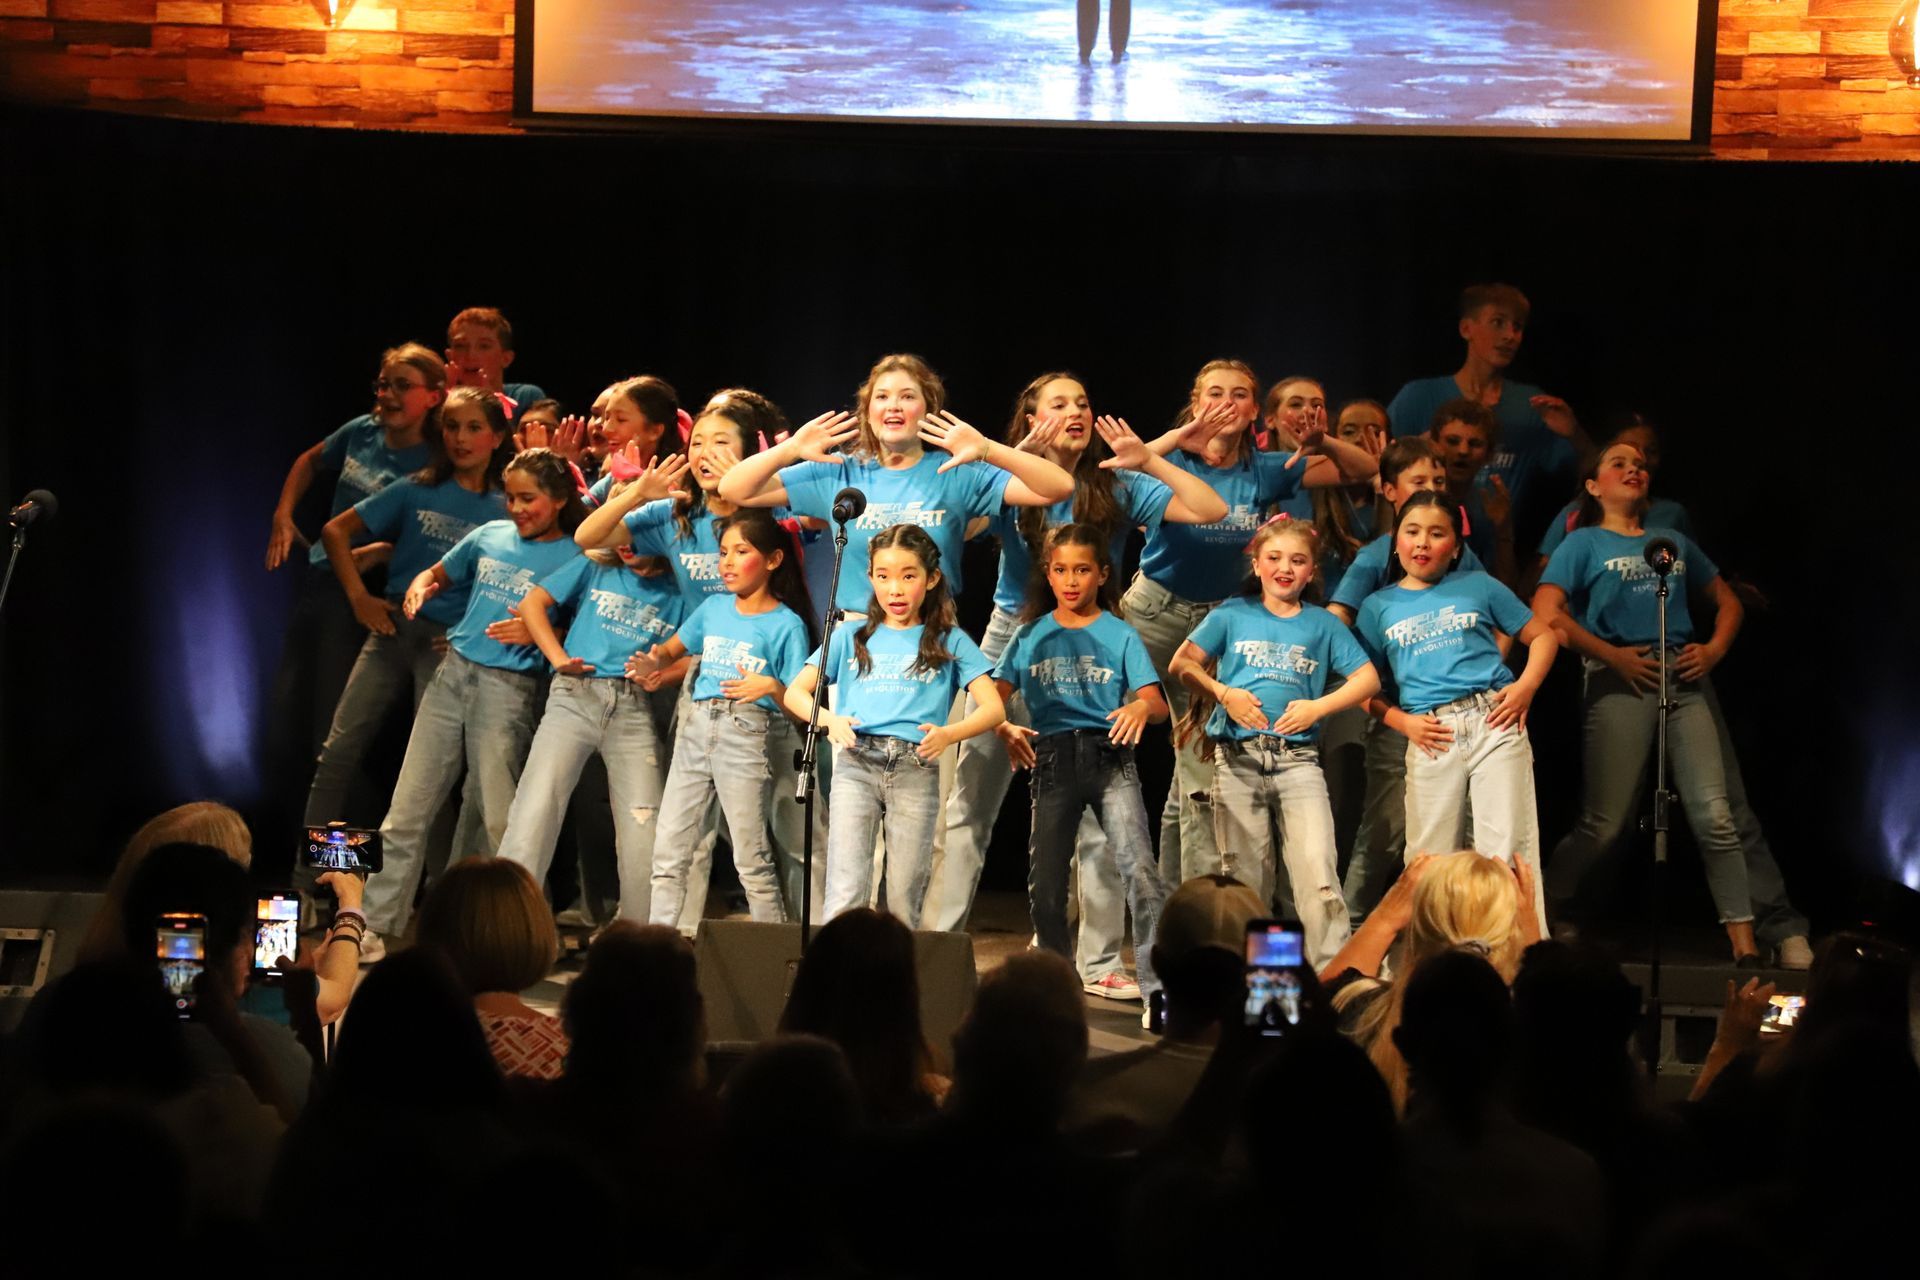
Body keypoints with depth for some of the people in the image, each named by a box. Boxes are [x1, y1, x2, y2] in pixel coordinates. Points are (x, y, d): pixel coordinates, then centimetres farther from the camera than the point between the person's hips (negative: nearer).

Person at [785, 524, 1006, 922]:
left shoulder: (949, 642, 10)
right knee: (845, 896, -12)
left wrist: (948, 733, -18)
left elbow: (994, 709, 2)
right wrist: (829, 719, -11)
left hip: (916, 768, 0)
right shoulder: (852, 637, 15)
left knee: (904, 901, 2)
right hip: (856, 765, 0)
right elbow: (796, 692, 11)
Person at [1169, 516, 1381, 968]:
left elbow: (1367, 680, 9)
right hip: (1237, 757, 1)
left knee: (1318, 872, -14)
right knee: (1246, 877, 4)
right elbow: (1182, 663, 8)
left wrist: (1317, 707, -5)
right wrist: (1223, 693, -7)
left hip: (1298, 757, 0)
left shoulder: (1323, 624, 12)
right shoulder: (1233, 615, 11)